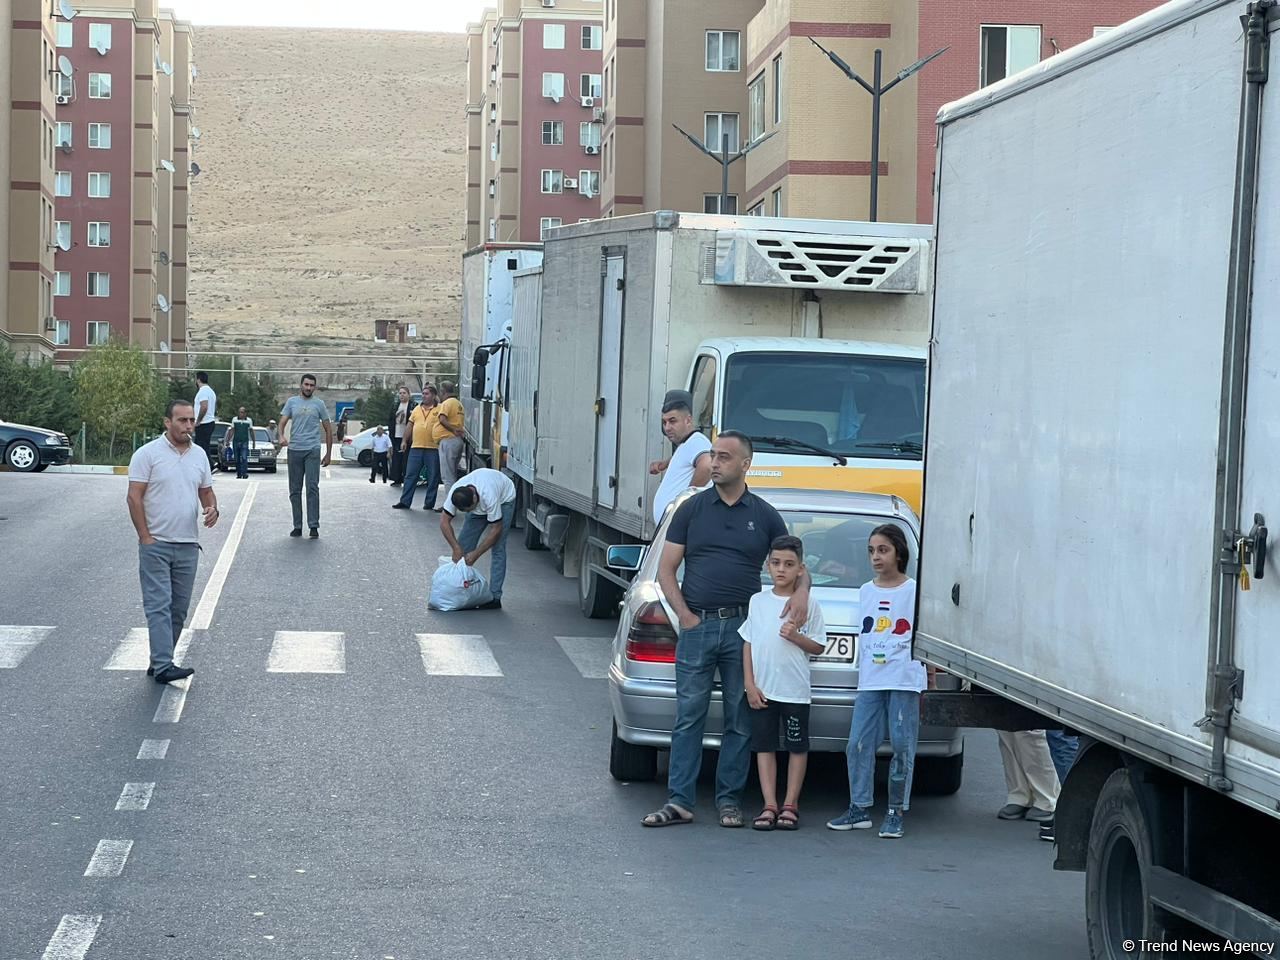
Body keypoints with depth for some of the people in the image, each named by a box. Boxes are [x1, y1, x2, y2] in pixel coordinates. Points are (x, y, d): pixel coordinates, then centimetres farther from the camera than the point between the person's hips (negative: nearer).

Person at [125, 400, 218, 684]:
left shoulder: (199, 456, 11)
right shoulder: (147, 454, -7)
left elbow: (206, 491, 20)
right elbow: (134, 497, -8)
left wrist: (212, 509, -3)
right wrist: (146, 537, -13)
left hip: (188, 545, 6)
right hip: (156, 544, -6)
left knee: (178, 609, 7)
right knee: (159, 605, -10)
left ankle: (159, 661, 16)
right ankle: (163, 666, -16)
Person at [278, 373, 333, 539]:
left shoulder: (318, 404, 7)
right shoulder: (292, 402, 10)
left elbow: (328, 429, 10)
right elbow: (283, 421, 2)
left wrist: (328, 453, 7)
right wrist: (282, 436, -21)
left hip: (312, 450, -2)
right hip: (294, 450, 2)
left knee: (312, 487, -11)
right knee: (295, 490, 6)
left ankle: (314, 526, -11)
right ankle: (297, 526, 13)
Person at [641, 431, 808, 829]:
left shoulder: (765, 515, 7)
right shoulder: (692, 509, 5)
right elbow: (666, 570, 5)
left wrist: (801, 591, -8)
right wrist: (685, 616, -6)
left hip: (744, 627, 1)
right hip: (696, 626, 0)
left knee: (740, 720, 4)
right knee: (689, 717, 0)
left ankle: (729, 800, 13)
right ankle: (679, 801, 2)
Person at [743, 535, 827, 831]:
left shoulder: (809, 604, -2)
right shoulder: (758, 601, 4)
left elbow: (819, 646, 2)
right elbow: (748, 643, 5)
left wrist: (796, 637, -17)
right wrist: (750, 685, -1)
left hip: (795, 690, -2)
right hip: (762, 689, 2)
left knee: (797, 747, 4)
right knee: (764, 746, 3)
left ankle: (790, 805, 12)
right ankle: (770, 806, 7)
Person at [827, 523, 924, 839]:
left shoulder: (914, 590, -1)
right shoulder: (866, 591, 13)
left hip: (904, 680, -4)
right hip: (869, 681, 4)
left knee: (902, 746, -2)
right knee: (858, 744, 0)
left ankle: (896, 812, 4)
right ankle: (860, 808, 8)